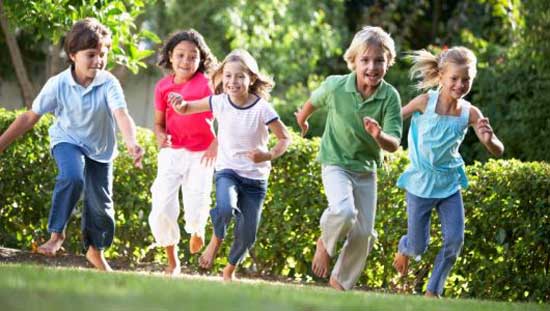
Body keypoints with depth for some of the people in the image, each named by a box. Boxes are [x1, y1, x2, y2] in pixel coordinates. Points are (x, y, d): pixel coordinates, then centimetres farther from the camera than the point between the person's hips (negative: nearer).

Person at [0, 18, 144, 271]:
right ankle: (57, 233, -17)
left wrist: (131, 143, -57)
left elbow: (121, 115, -37)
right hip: (67, 140, -2)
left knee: (100, 204, 8)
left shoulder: (109, 84, -23)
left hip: (100, 148, 2)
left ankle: (95, 251, 34)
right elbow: (30, 117, -12)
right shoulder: (58, 84, -20)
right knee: (73, 177, -33)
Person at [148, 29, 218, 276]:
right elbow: (159, 121, 12)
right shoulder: (163, 86, 3)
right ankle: (172, 262, 14)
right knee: (161, 210, -8)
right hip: (172, 152, 3)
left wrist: (217, 144, -18)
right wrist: (160, 135, -10)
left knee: (195, 212, -12)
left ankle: (197, 229, 29)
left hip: (201, 155, -3)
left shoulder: (207, 85, -8)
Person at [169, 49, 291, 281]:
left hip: (255, 177, 0)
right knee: (226, 208, -33)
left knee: (247, 235, 4)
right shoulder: (219, 102, -7)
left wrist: (269, 155, -25)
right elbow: (186, 109, 6)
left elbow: (285, 139, -7)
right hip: (227, 171, 0)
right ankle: (216, 240, -1)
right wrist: (180, 105, -18)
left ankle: (230, 269, 33)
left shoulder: (262, 109, -15)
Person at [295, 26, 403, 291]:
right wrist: (302, 119, 25)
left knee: (364, 234, 5)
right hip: (336, 163, -3)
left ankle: (340, 282, 27)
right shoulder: (335, 86, -18)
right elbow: (314, 100, 6)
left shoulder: (390, 97, -18)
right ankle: (325, 243, 2)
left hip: (367, 169, 3)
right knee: (344, 212, -30)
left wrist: (379, 136, -45)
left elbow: (394, 145, -22)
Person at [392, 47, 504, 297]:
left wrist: (489, 140, -37)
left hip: (449, 184, 2)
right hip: (420, 184, -2)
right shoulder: (425, 102, -17)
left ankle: (433, 291, 14)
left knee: (455, 240, -5)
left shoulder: (470, 113, -12)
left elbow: (497, 151, -14)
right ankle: (404, 249, 44)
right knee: (418, 246, 6)